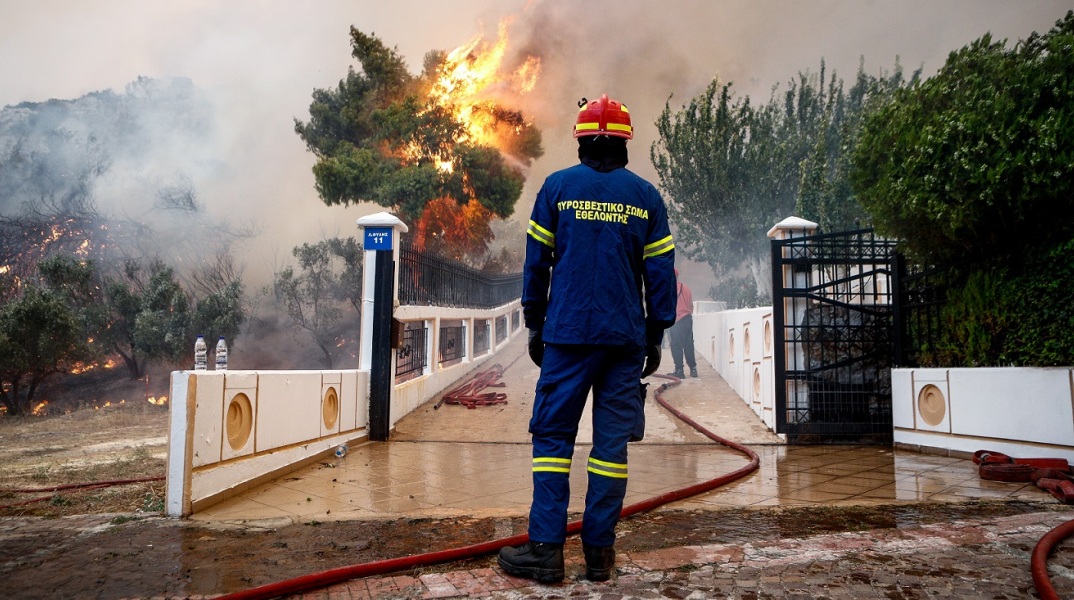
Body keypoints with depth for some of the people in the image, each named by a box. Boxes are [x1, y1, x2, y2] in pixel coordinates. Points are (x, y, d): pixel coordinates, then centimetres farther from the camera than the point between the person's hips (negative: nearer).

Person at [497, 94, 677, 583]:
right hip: (626, 339, 2)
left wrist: (534, 324, 11)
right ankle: (599, 551, 9)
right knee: (611, 441, 5)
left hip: (568, 335, -2)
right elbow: (660, 272, 6)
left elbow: (536, 262, 3)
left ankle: (546, 549, -1)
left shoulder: (557, 187, 3)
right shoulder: (645, 195, 7)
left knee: (552, 435, 2)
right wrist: (656, 335, 13)